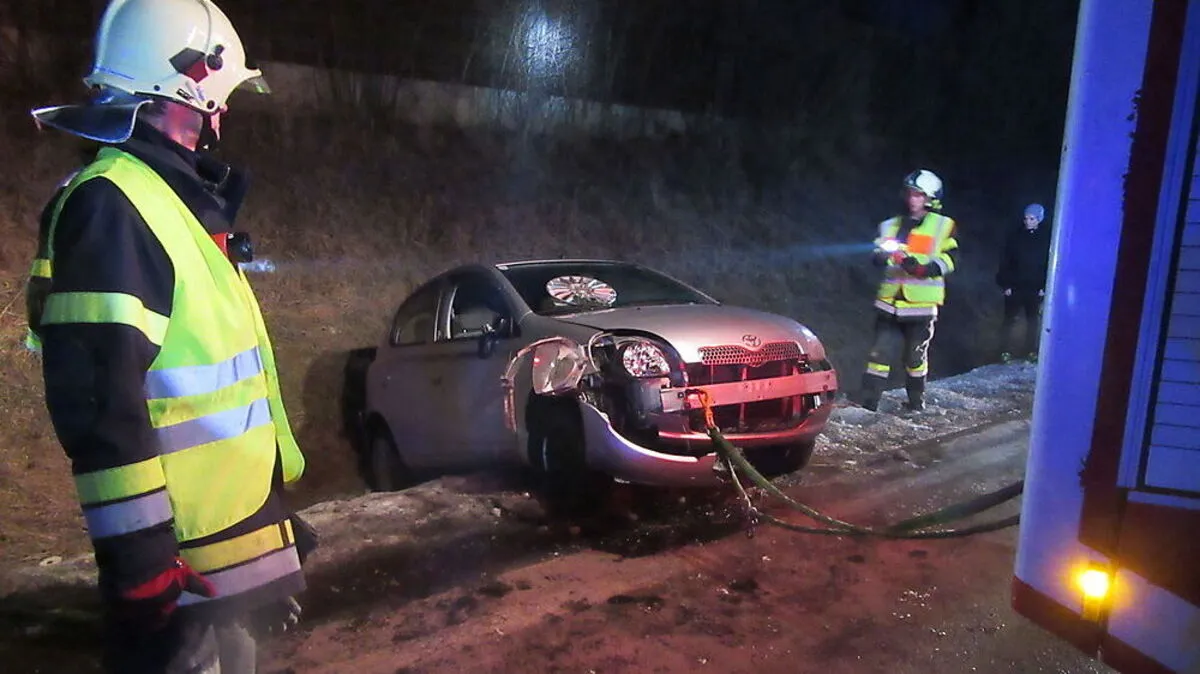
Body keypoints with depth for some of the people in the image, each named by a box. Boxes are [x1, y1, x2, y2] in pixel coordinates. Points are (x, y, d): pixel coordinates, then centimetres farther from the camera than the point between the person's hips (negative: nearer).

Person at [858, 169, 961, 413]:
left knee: (916, 354, 8)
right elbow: (876, 254, 6)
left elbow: (950, 259, -4)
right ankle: (868, 402, 0)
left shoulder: (943, 226, 5)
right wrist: (881, 255, -18)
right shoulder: (891, 225, 14)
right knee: (880, 352, -2)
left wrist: (922, 269, -20)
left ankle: (916, 402, 25)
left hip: (922, 302, -2)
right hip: (890, 300, 2)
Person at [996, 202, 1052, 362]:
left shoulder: (1047, 237, -2)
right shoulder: (1015, 235, -6)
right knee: (1010, 319, 3)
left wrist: (1044, 286, -3)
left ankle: (1030, 349, 23)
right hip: (1014, 286, -1)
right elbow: (1005, 261, -4)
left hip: (1035, 287, 1)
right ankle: (1006, 350, 12)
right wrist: (1005, 284, -8)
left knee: (1033, 320, 11)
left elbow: (1050, 263, 1)